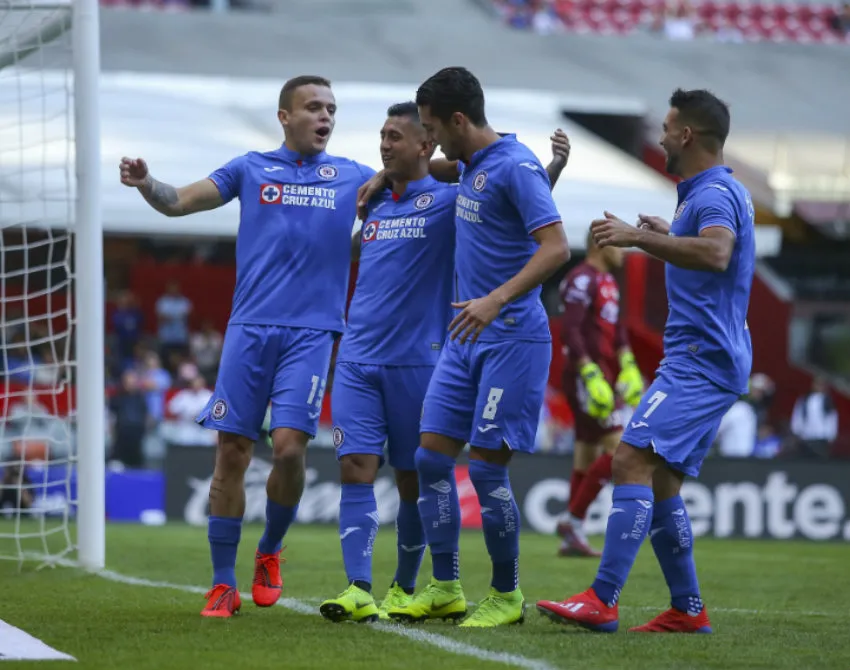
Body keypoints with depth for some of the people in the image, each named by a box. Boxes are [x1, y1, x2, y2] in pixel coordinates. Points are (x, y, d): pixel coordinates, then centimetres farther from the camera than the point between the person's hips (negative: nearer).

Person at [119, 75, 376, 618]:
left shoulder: (354, 178, 12)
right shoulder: (251, 170, 11)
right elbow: (179, 201, 10)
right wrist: (145, 183, -11)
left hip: (311, 331, 0)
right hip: (250, 328, 0)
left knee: (289, 445, -14)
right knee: (232, 451, -3)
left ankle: (271, 551, 13)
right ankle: (224, 584, 5)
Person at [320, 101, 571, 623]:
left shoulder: (447, 200, -3)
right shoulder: (374, 203, 12)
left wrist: (556, 165, -19)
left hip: (418, 361, -4)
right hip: (358, 359, 4)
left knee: (413, 480, 4)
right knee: (356, 468, -8)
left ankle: (405, 589, 19)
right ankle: (359, 591, -14)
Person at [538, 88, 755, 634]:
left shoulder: (714, 194, -13)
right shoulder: (720, 191, 18)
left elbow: (716, 254, -35)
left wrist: (639, 237, -32)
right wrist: (668, 237, 37)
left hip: (700, 360, -11)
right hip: (707, 360, 11)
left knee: (632, 462, -18)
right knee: (661, 485, 11)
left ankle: (602, 601, -24)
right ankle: (688, 610, 13)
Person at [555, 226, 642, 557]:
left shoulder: (608, 281, 17)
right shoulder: (581, 279, -13)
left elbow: (617, 329, 21)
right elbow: (570, 332, -21)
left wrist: (628, 366, 8)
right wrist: (590, 375, -26)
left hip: (603, 377, 10)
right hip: (586, 377, -10)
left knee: (588, 456, 9)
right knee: (618, 448, -15)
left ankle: (572, 538, 12)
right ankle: (573, 519, -9)